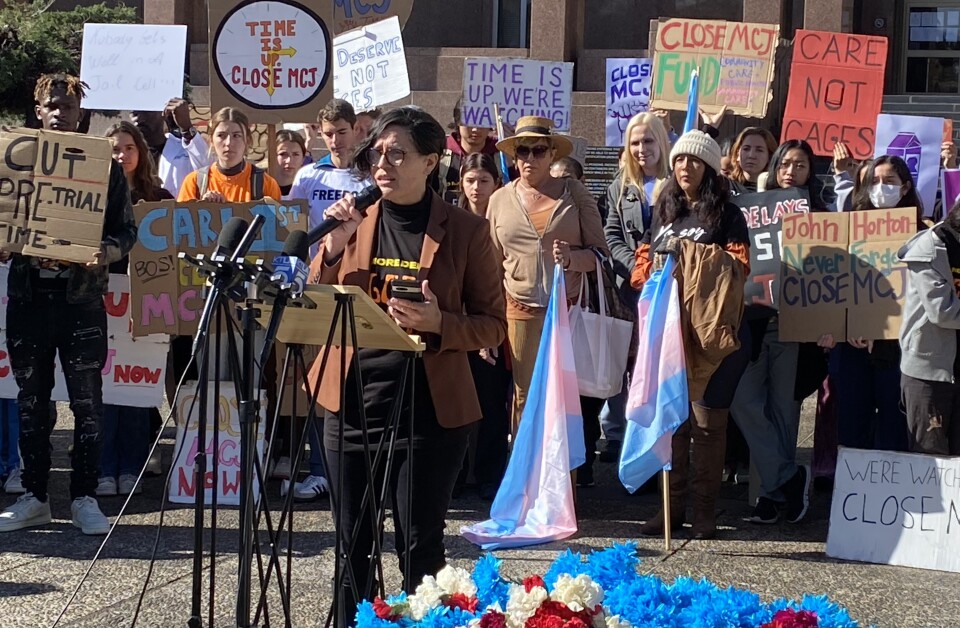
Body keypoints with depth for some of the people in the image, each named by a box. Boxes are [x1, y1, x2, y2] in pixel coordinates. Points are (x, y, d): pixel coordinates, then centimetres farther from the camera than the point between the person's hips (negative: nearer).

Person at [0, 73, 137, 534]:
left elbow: (126, 229, 3)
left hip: (82, 298, -2)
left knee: (87, 401, -1)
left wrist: (108, 253, -18)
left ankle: (84, 498, 7)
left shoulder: (104, 166, 4)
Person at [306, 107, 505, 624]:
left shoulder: (466, 231, -4)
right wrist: (335, 245, -9)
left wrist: (438, 323, -21)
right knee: (353, 540, 11)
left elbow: (492, 325, -3)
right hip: (351, 402, 4)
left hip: (429, 408, -4)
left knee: (420, 544, 1)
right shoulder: (354, 222, 7)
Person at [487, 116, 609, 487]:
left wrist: (573, 257, -18)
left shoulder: (574, 194, 4)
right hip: (521, 313, 1)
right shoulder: (500, 200, 9)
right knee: (525, 395, 2)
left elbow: (600, 252, 3)